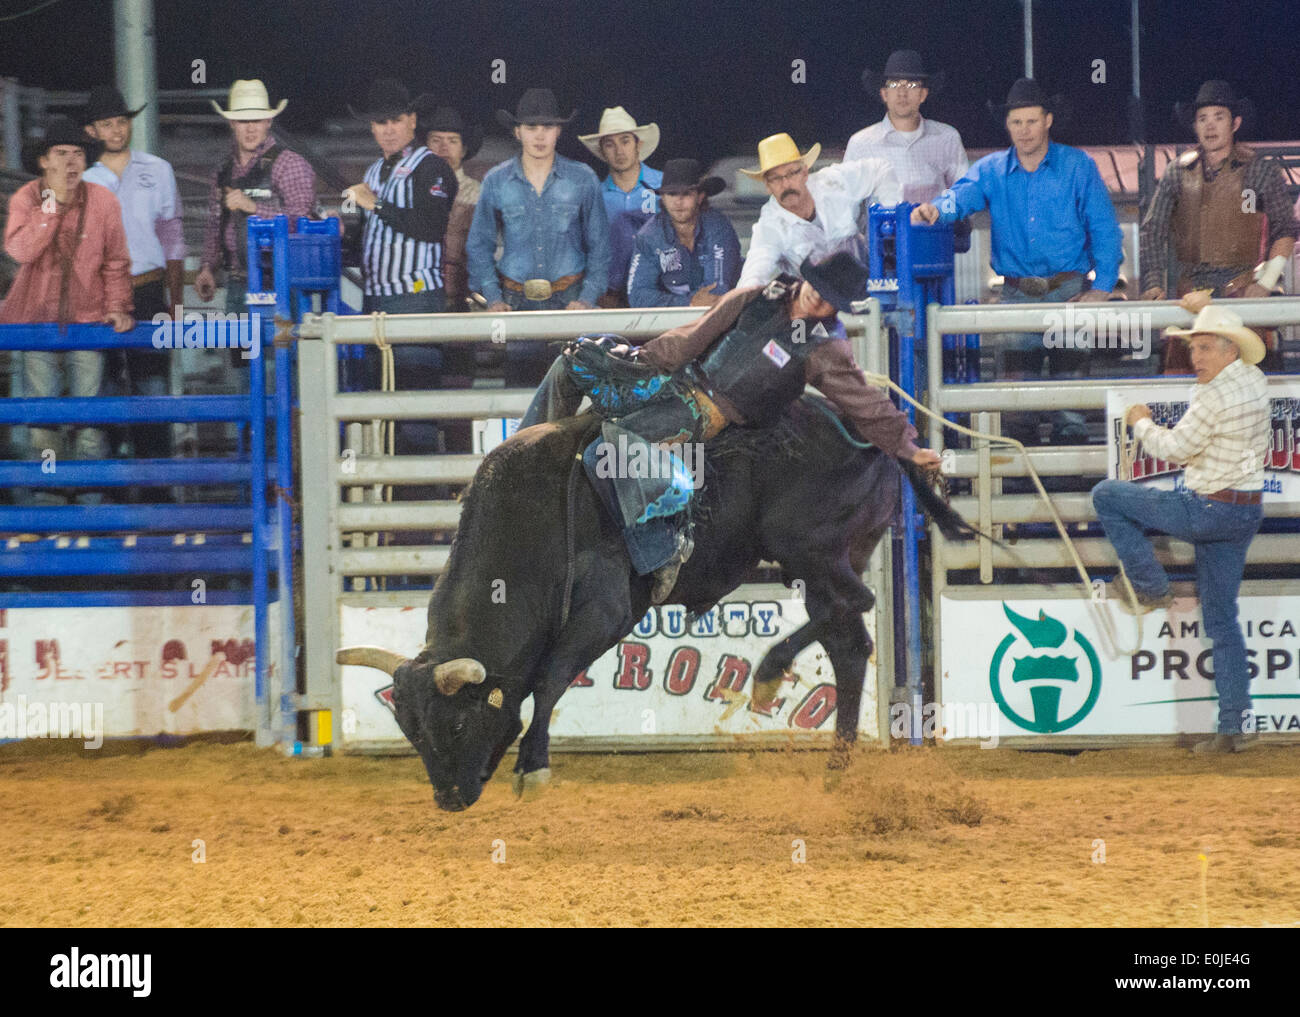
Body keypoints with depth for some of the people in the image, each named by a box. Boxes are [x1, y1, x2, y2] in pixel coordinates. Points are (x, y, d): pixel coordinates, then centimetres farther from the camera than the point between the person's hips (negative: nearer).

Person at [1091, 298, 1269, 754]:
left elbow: (1175, 447, -17)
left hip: (1208, 510, -9)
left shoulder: (1215, 397, -20)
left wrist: (1142, 423, 2)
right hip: (1246, 513, 9)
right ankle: (1236, 725, 9)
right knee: (1221, 619, 12)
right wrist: (1203, 312, 35)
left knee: (1106, 495, 4)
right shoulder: (1255, 381, 7)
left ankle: (1151, 588, 6)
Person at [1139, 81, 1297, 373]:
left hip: (1243, 284, -2)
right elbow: (1153, 231, 15)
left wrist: (1266, 281, -4)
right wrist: (1153, 284, 3)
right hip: (1192, 287, 2)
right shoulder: (1178, 172, 13)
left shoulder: (1261, 171, 7)